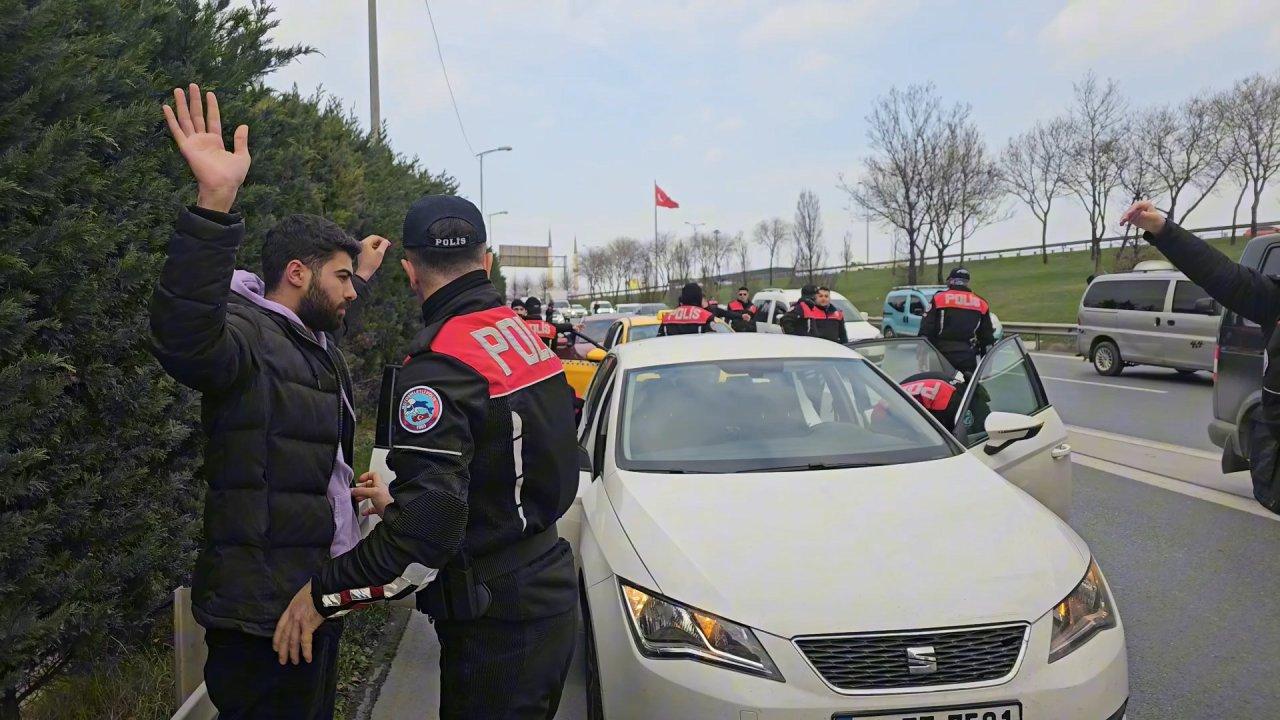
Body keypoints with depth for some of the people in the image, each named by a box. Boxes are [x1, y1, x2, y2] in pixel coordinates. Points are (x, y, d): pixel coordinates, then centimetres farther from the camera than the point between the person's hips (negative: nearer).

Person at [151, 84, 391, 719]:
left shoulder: (315, 345, 15)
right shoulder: (247, 334, -16)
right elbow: (185, 336, -40)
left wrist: (362, 274, 46)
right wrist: (215, 204, -47)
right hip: (263, 610, -10)